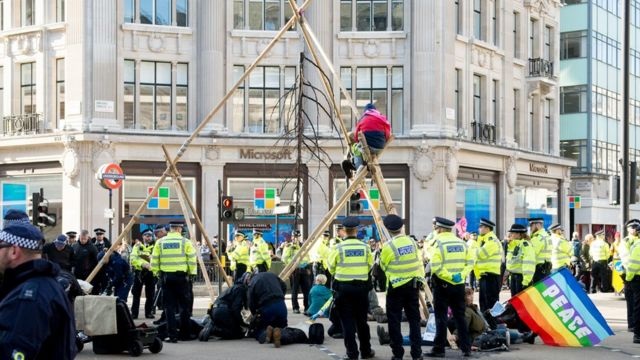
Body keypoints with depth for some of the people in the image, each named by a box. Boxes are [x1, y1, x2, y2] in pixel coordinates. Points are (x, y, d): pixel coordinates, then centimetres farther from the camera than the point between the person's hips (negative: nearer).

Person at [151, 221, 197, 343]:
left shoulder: (160, 242, 5)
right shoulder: (185, 242, -2)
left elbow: (154, 261, 4)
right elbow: (192, 259, -5)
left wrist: (157, 273, 15)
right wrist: (191, 273, 6)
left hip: (165, 276, 2)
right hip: (181, 276, -2)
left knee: (169, 306, 4)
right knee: (184, 306, 9)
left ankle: (172, 335, 1)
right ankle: (185, 333, 12)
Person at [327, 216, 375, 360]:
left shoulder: (338, 248, -9)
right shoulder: (365, 247, -3)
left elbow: (331, 268, 1)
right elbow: (369, 266, 6)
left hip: (343, 287, -2)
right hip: (361, 286, 3)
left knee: (347, 321, 2)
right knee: (361, 320, 14)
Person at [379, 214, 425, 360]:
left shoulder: (388, 246, -12)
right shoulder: (412, 242, 3)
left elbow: (383, 266, 1)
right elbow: (419, 263, 7)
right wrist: (420, 279, 16)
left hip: (396, 286, -5)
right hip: (413, 284, 5)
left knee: (394, 320, 4)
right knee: (414, 319, 10)